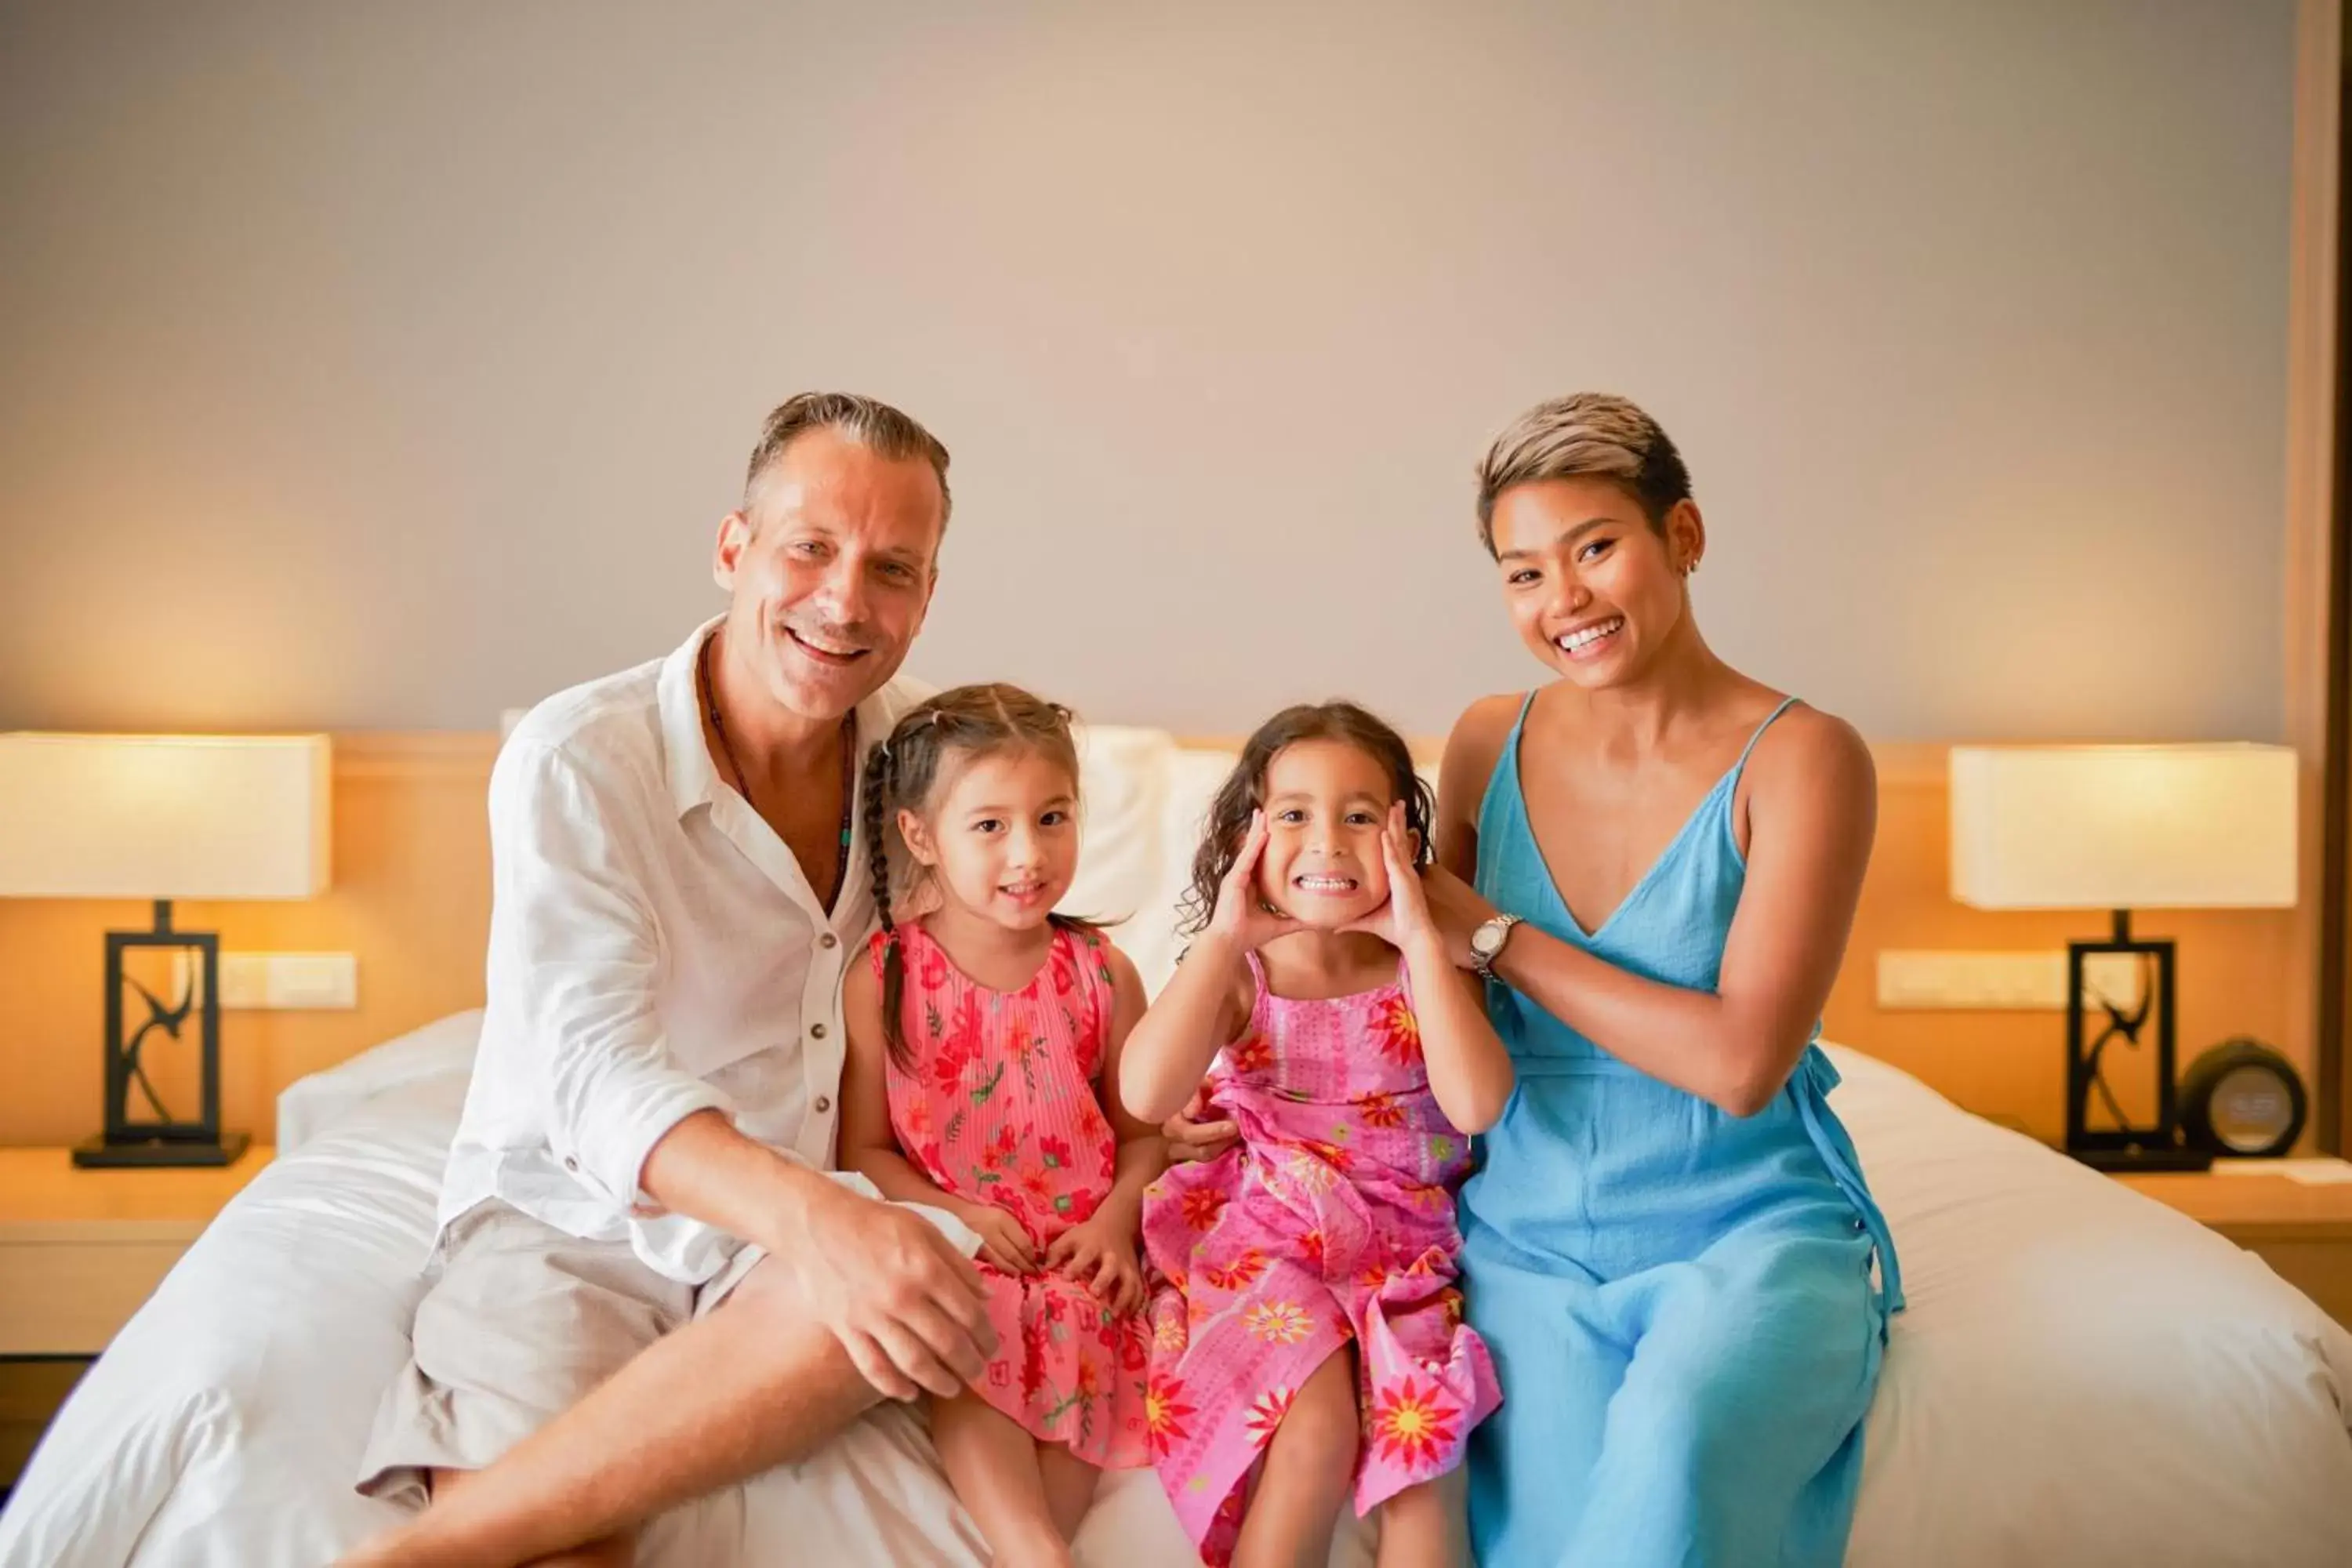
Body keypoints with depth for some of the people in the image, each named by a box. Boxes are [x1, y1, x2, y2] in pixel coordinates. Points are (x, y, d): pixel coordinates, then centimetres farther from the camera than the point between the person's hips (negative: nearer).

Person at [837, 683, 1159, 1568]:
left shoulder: (1101, 974, 4)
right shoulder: (884, 979, -1)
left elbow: (1143, 1130, 9)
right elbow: (865, 1149, 1)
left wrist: (1116, 1217, -10)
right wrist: (952, 1213, -14)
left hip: (1077, 1253, 2)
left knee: (1084, 1358, -27)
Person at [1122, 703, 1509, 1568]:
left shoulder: (1428, 972, -3)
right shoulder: (1236, 975, -3)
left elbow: (1477, 1106, -22)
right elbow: (1144, 1096, -22)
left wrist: (1419, 938, -22)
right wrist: (1224, 935, -19)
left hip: (1403, 1252, 1)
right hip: (1262, 1244, -1)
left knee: (1424, 1433, -22)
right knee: (1318, 1422, -23)